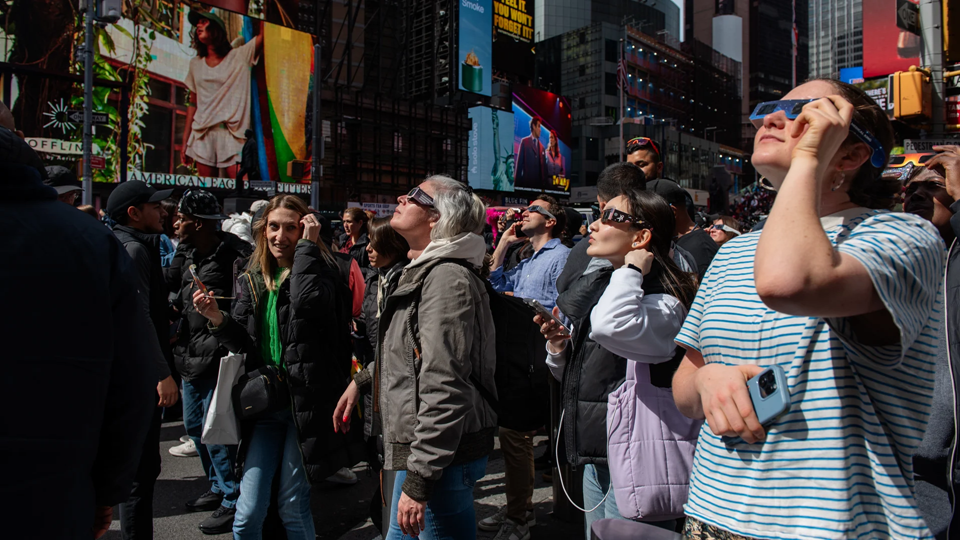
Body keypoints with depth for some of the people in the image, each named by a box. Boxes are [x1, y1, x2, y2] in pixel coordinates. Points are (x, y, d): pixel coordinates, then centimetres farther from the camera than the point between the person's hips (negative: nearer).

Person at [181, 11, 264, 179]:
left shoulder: (240, 56, 4)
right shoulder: (196, 64, 16)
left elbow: (265, 32, -9)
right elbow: (192, 103, 17)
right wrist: (185, 141, 14)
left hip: (233, 135, -4)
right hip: (202, 136, 4)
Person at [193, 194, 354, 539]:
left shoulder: (319, 270, -7)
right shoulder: (252, 280, 8)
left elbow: (308, 300, -31)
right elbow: (244, 343, 9)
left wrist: (307, 246, -20)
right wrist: (218, 320, -10)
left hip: (305, 401, -4)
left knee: (292, 505, 8)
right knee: (248, 511, 7)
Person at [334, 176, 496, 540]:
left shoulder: (447, 278, -20)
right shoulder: (426, 272, 13)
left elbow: (444, 390, -26)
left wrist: (418, 480, -25)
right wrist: (362, 380, 25)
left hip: (442, 455, -10)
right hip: (419, 449, 10)